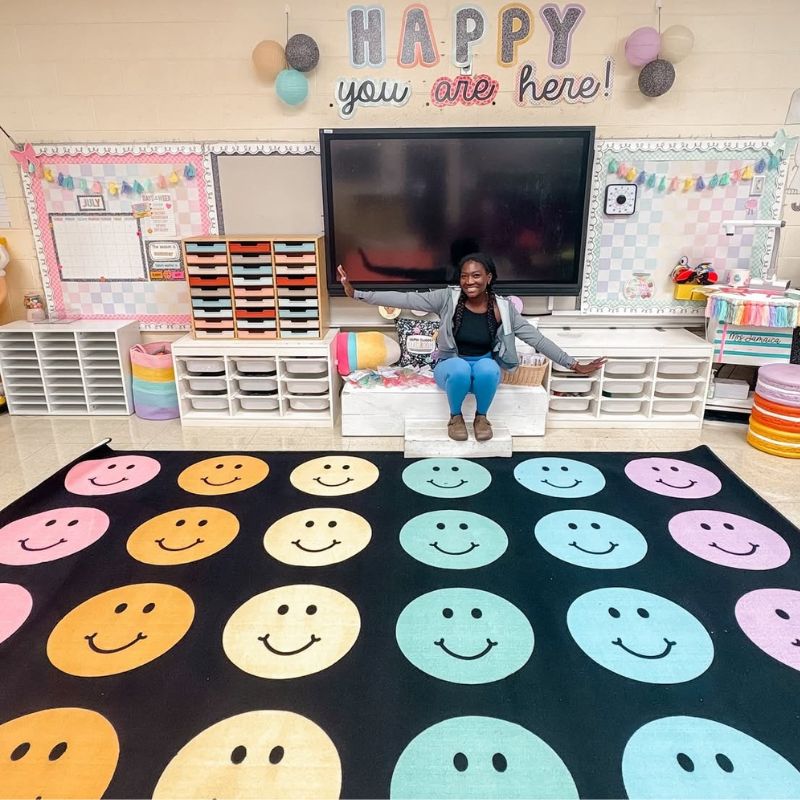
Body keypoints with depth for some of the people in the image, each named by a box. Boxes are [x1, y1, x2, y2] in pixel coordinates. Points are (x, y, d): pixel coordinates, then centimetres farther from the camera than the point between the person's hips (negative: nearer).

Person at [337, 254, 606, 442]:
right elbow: (405, 299, -19)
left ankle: (481, 416, -6)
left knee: (487, 366, -35)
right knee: (461, 368, -36)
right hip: (452, 367, -1)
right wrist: (357, 293, -26)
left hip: (486, 368, 1)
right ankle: (455, 416, -5)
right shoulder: (447, 299, -14)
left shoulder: (503, 308, -11)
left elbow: (536, 338, -7)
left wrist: (573, 364, -9)